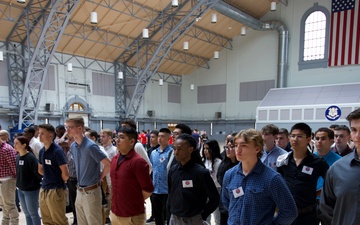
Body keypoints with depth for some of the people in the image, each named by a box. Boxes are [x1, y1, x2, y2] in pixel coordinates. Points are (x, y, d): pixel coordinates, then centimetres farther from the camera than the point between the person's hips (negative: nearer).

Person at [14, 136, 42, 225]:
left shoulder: (30, 157, -20)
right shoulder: (18, 157, 5)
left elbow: (38, 171, -22)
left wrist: (37, 183, -13)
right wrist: (19, 183, 11)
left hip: (31, 190, -7)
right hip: (20, 189, 8)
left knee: (33, 213, 5)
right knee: (27, 213, 18)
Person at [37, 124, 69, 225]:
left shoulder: (57, 151, -17)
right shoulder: (42, 151, 8)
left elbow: (65, 174, -21)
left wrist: (59, 182, -3)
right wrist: (49, 177, 11)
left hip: (56, 190, -8)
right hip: (43, 189, 8)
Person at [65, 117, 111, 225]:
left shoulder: (90, 146, -21)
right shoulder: (73, 146, 4)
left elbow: (108, 164, -21)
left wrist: (100, 177, -8)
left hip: (91, 192, -8)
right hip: (79, 191, 8)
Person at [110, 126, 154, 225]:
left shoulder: (138, 161, -18)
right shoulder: (114, 159, 6)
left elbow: (148, 189, -16)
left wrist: (136, 201, -1)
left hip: (132, 217, -7)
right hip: (114, 213, 7)